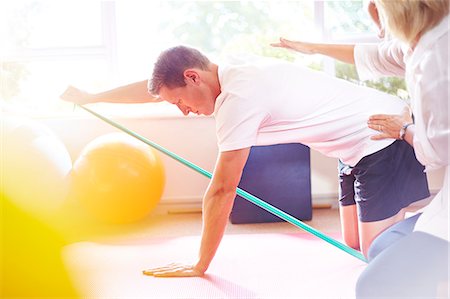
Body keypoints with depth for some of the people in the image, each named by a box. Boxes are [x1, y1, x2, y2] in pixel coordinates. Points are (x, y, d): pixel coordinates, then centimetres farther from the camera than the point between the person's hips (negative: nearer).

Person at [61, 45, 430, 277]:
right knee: (355, 245, 11)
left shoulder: (238, 98, -25)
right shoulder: (230, 74, 2)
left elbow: (222, 190, -20)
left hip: (385, 136, -9)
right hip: (358, 148, 9)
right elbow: (155, 86, 14)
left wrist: (200, 267, -11)